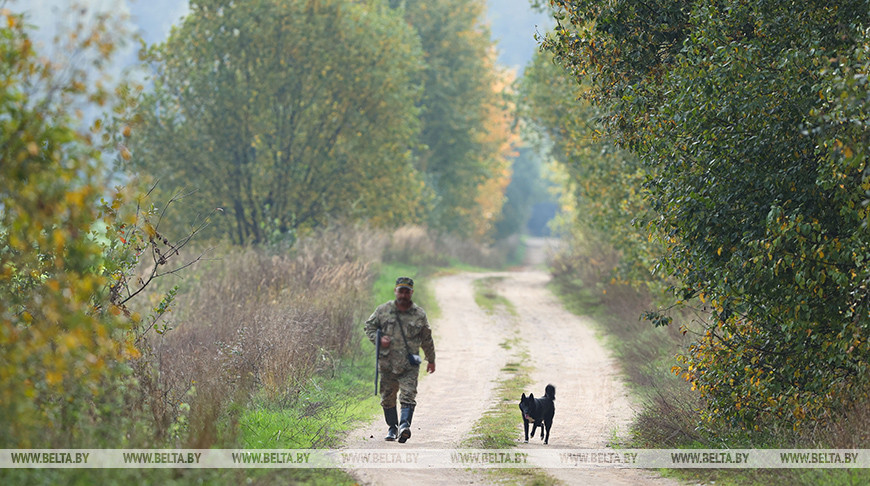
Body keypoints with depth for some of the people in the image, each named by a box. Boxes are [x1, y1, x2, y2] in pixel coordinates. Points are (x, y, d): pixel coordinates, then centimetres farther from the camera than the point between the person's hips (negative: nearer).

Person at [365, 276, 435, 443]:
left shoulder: (419, 314, 3)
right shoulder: (383, 310, 2)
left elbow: (427, 340, 13)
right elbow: (369, 325, 14)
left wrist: (431, 360, 20)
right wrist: (378, 339, -5)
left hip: (409, 365, -2)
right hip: (387, 363, 2)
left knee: (408, 396, -16)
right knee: (387, 398, 9)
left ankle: (404, 425, -27)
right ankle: (392, 427, 24)